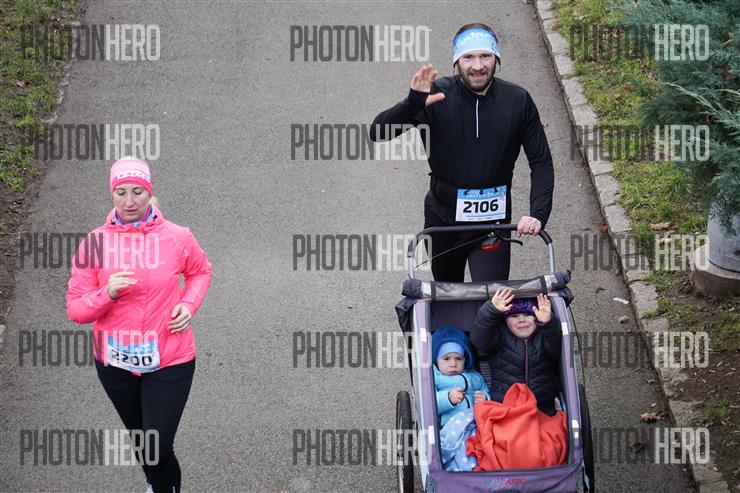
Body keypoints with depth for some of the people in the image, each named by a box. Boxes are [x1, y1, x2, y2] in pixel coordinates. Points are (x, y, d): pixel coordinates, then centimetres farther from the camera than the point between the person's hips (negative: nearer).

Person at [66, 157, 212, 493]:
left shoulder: (178, 238, -11)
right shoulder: (94, 244, -11)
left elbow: (200, 272, 12)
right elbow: (75, 310, -8)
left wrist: (189, 304, -6)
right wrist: (107, 294, -27)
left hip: (169, 362, -2)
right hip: (115, 362, 2)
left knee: (158, 449, -7)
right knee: (139, 438, 24)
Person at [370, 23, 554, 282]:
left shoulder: (517, 101, -8)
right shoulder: (437, 96, -12)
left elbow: (541, 162, -2)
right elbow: (378, 132, -18)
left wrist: (538, 214, -17)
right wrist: (413, 102, -36)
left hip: (493, 222, -1)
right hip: (442, 219, 1)